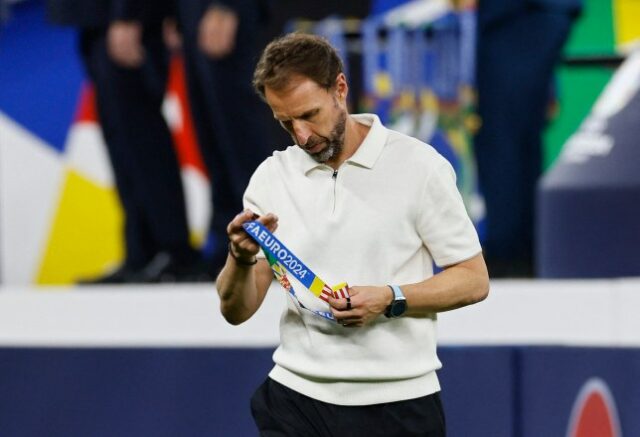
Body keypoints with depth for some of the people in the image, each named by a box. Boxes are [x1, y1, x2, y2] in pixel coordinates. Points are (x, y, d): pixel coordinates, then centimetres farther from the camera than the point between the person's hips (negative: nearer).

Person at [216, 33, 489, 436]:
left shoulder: (418, 165, -5)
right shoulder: (272, 177, 5)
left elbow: (474, 280, -3)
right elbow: (236, 311, 5)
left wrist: (390, 300, -18)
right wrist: (241, 258, -16)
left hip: (397, 401, -2)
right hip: (296, 398, 3)